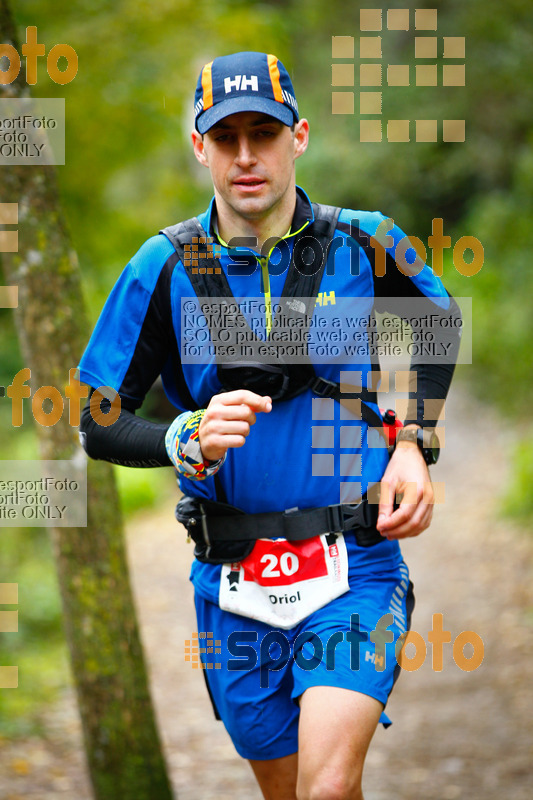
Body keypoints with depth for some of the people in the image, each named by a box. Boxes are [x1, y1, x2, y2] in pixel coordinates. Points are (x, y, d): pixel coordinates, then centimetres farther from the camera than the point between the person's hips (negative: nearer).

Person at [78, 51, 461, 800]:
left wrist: (414, 445, 5)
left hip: (354, 566, -2)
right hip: (234, 579, 2)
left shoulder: (362, 243, -3)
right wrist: (188, 440, -23)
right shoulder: (166, 266, -4)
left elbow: (441, 320, 18)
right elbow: (97, 424, -3)